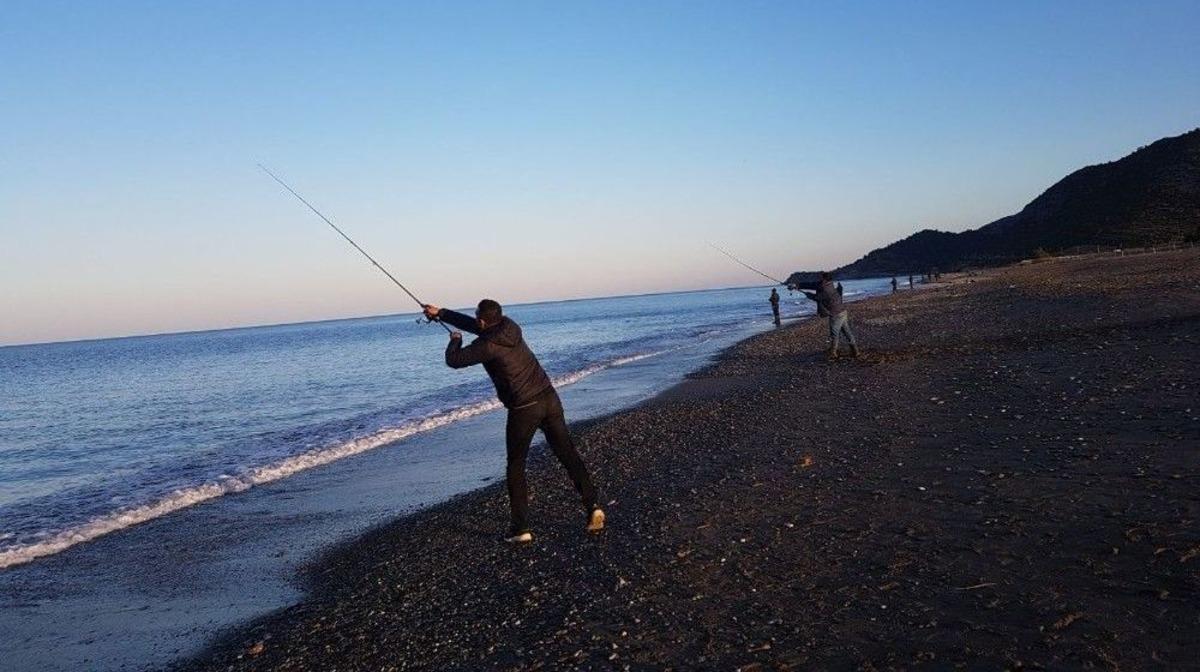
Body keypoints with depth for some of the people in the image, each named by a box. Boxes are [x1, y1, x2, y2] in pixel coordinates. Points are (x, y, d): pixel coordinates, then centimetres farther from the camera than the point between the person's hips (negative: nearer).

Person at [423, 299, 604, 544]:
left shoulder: (488, 346, -13)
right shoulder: (510, 327, 7)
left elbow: (453, 360, -6)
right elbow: (473, 325, 23)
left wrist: (455, 340, 16)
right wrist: (441, 313, 29)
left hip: (524, 409, -6)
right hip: (550, 399, 6)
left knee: (515, 467, 8)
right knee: (568, 455, 10)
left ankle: (521, 528, 9)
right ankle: (592, 507, 4)